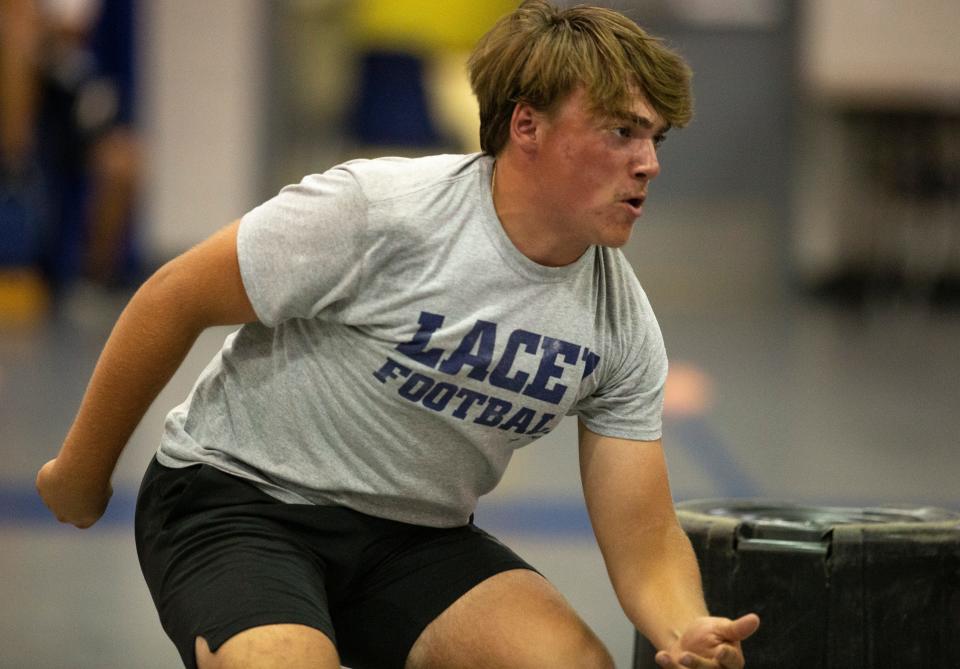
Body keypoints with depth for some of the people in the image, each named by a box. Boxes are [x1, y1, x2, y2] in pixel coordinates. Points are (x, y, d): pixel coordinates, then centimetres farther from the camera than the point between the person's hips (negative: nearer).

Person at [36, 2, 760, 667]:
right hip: (238, 499, -4)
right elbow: (175, 299, -11)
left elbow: (645, 538, -5)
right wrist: (81, 474, -1)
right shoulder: (375, 210, -23)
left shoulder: (624, 325, -7)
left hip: (414, 540, 4)